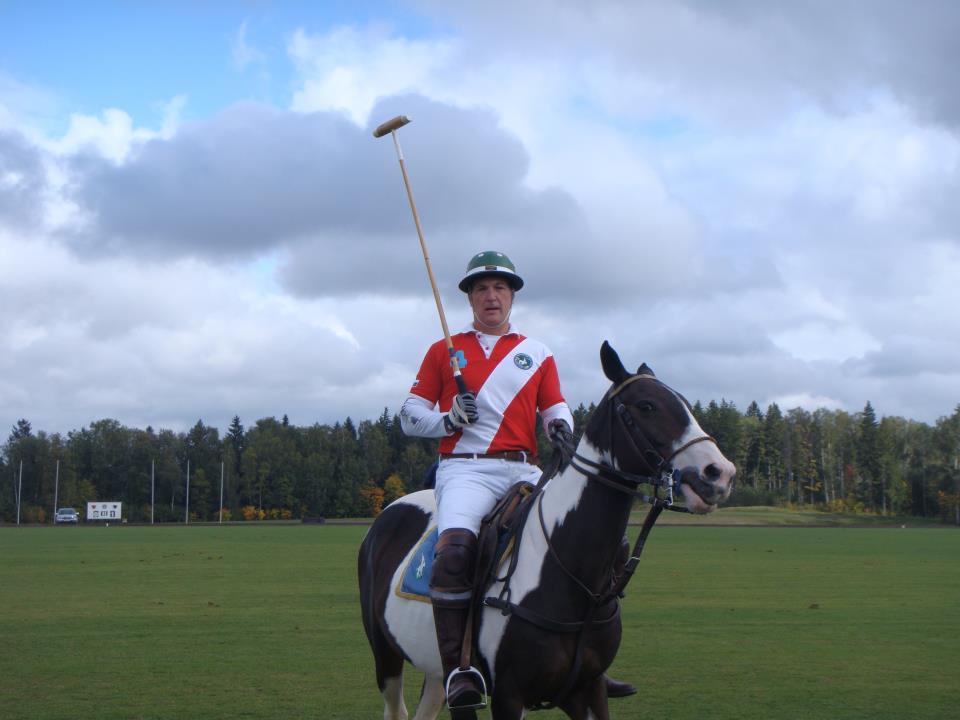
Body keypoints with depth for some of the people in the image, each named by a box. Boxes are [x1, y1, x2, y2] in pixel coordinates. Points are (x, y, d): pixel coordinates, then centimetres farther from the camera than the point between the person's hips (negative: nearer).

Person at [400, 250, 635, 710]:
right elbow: (409, 417, 12)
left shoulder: (537, 355, 20)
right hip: (466, 469, -3)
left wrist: (561, 428, -10)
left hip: (525, 471, 3)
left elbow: (556, 410, 14)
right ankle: (458, 671, -29)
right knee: (455, 547, -33)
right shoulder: (444, 351, 15)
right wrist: (448, 419, -8)